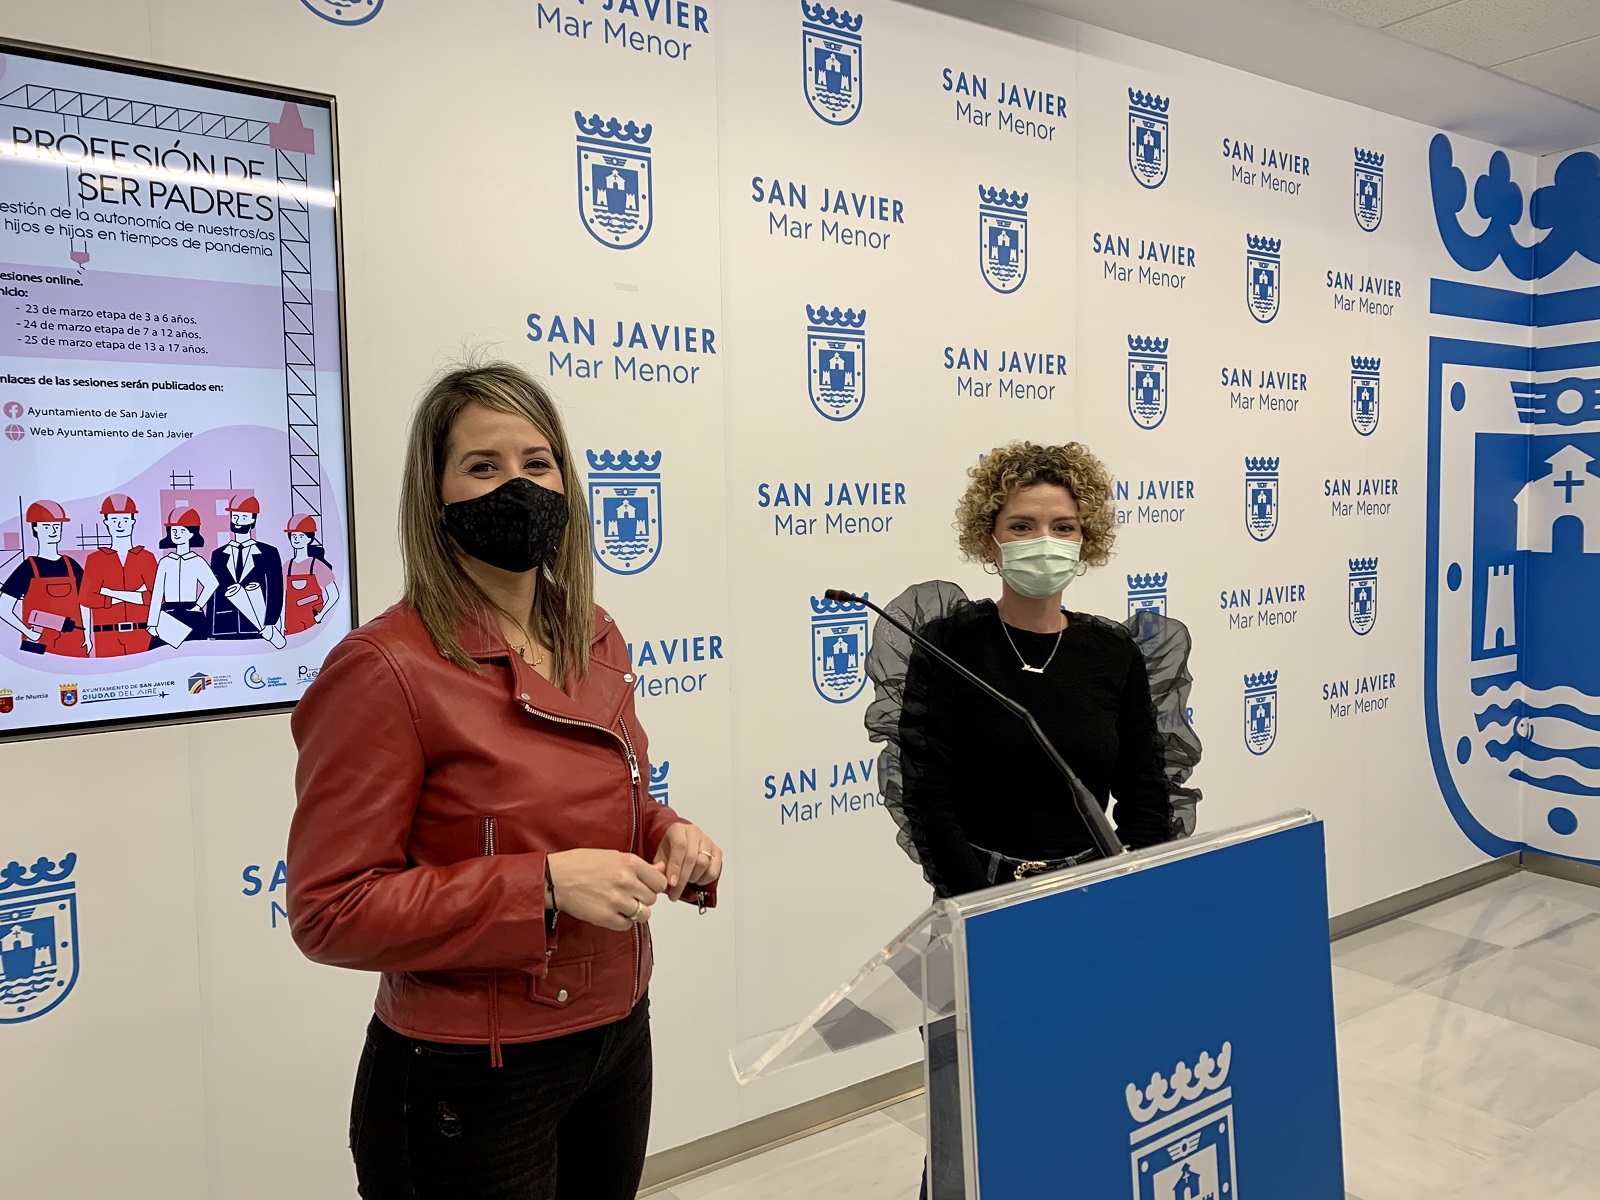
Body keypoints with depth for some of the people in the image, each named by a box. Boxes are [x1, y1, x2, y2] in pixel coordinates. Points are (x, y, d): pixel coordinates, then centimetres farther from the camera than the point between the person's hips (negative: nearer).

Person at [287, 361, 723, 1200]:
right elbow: (330, 911, -18)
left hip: (618, 1041, 7)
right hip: (471, 1081, -7)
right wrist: (543, 885, -26)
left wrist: (667, 835, -5)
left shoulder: (595, 643, 3)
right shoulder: (385, 669, -19)